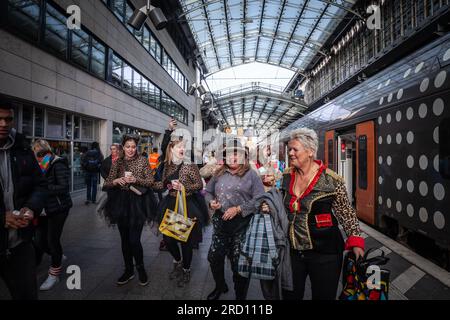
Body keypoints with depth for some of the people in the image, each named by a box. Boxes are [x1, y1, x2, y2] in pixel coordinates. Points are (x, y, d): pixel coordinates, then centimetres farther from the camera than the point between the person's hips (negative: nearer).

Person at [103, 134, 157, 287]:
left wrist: (136, 179, -20)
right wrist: (116, 181, -15)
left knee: (134, 239, -6)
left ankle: (141, 269, 20)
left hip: (137, 202, -3)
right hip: (121, 202, 4)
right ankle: (128, 270, 30)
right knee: (124, 239, 11)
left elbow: (151, 181, -4)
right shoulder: (117, 162, 6)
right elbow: (107, 184, 6)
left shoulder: (143, 161, -2)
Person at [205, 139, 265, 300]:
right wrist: (211, 202, -4)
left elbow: (259, 198, -13)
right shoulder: (219, 174, 7)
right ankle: (220, 286, 46)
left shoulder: (251, 174, -6)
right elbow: (208, 192, 18)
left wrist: (238, 209, -19)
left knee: (239, 262, 8)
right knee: (214, 257, 16)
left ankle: (240, 295, 34)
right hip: (221, 221, 5)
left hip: (242, 223, -4)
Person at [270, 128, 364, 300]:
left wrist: (355, 242, -10)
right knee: (290, 294, 17)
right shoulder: (286, 177, 1)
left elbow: (347, 214, -4)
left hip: (324, 253, -4)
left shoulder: (332, 180, -11)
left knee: (323, 295, 14)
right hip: (292, 251, 4)